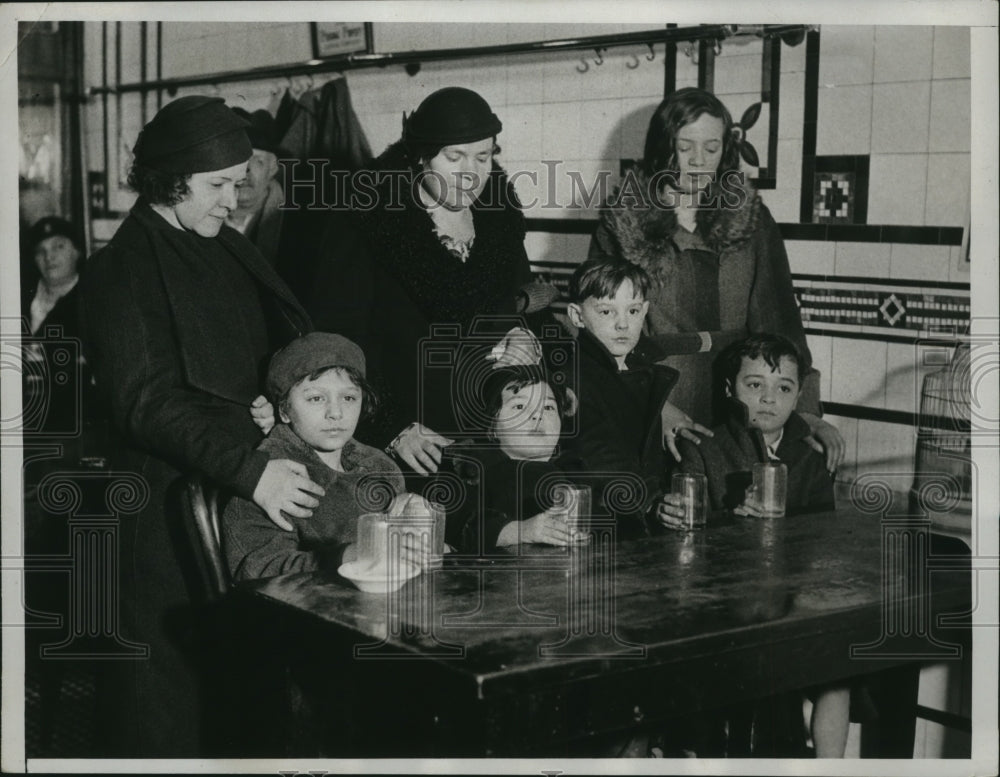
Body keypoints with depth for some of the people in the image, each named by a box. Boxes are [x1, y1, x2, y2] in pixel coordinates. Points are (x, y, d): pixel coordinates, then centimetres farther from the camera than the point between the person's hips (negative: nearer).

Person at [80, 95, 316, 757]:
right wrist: (249, 470, -26)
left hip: (250, 487, 6)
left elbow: (286, 352, 20)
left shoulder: (230, 251, 13)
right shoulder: (122, 272, -9)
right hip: (171, 499, -6)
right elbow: (147, 404, -18)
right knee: (173, 682, 1)